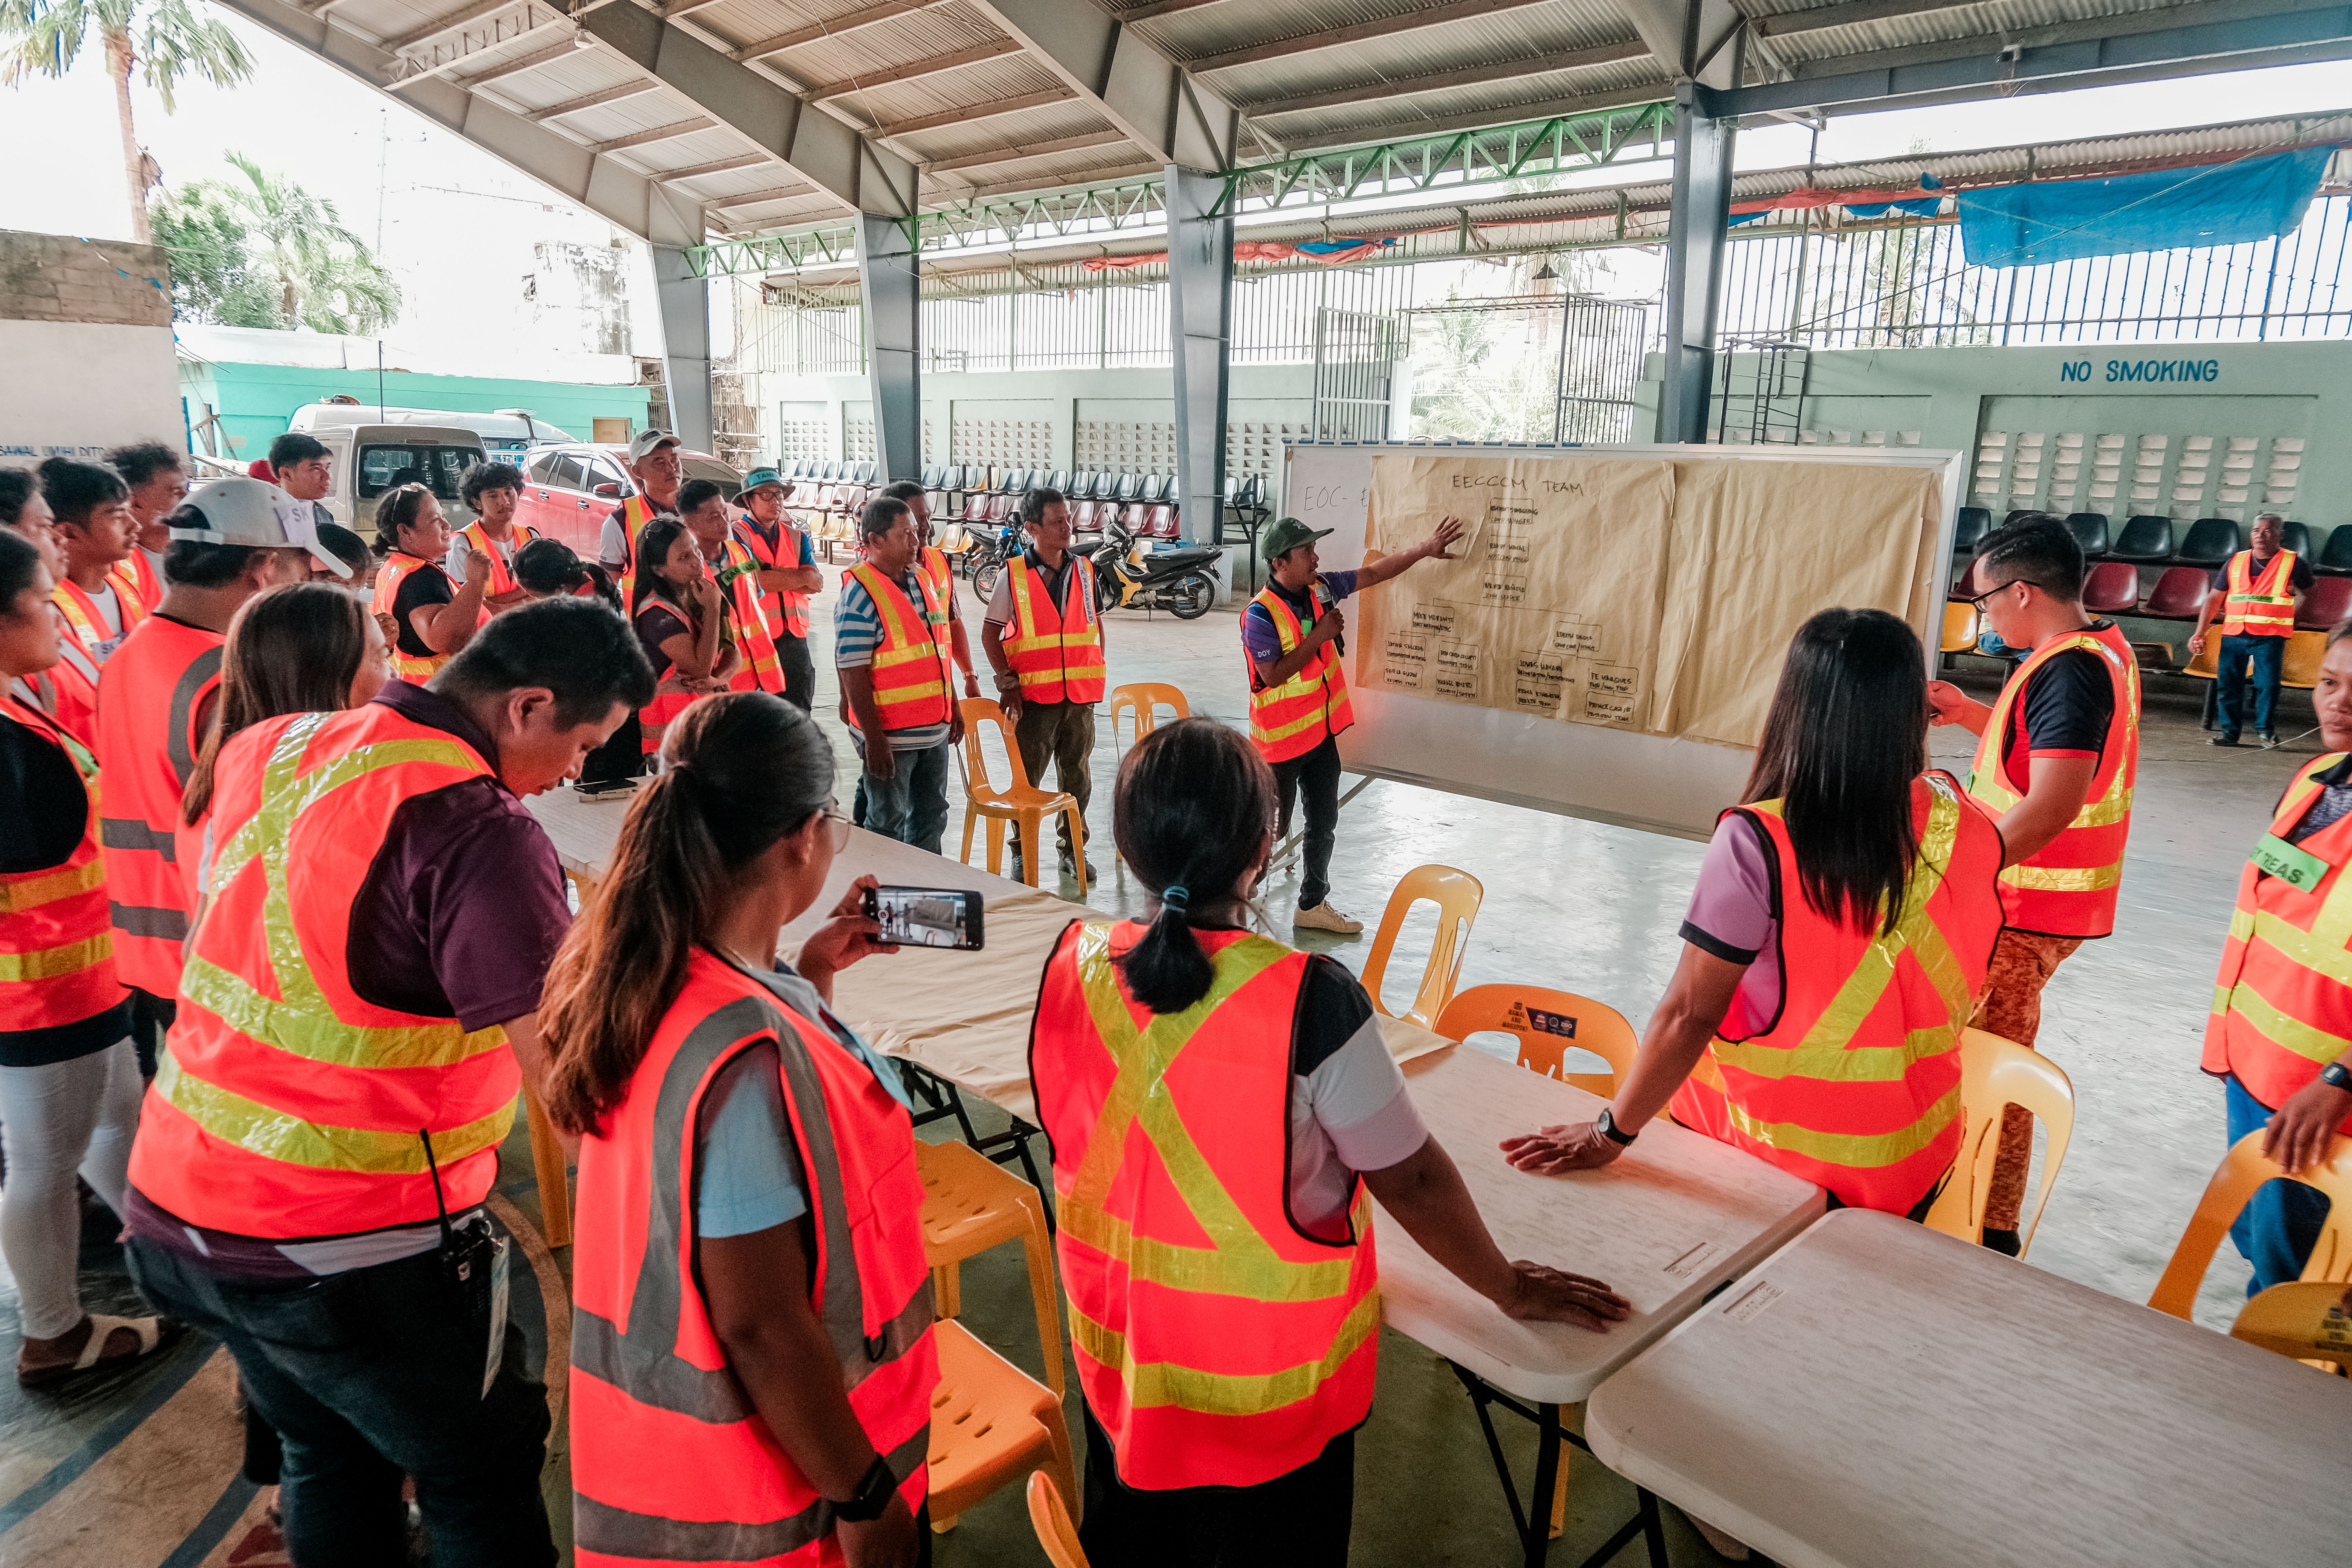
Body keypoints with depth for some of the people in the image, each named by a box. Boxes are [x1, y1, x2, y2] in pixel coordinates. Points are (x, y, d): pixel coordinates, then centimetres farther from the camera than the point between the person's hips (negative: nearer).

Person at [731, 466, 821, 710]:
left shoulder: (797, 537, 16)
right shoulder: (736, 535, 0)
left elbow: (817, 584, 2)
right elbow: (753, 580, -16)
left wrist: (772, 578, -9)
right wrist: (799, 577, -3)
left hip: (795, 639, 5)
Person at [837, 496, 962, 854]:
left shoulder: (923, 580, 9)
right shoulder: (859, 594, -15)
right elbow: (852, 675, -17)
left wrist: (953, 709, 17)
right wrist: (873, 740, -19)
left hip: (935, 730, 7)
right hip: (891, 737, -7)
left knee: (931, 817, 17)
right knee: (888, 825, 5)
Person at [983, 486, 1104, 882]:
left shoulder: (1085, 570, 5)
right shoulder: (1013, 575, -6)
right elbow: (990, 632, -2)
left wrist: (1095, 677, 7)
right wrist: (1008, 682, -7)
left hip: (1080, 694, 3)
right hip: (1033, 696, -3)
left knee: (1077, 776, 11)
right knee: (1027, 778, 6)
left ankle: (1073, 849, 25)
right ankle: (1022, 853, 20)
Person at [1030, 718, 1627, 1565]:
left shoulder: (1073, 963, -16)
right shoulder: (1309, 1000, -29)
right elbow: (1410, 1179, -18)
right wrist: (1512, 1289, 0)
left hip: (1120, 1356, 4)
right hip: (1269, 1381, -3)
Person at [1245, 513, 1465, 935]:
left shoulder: (1320, 589, 0)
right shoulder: (1260, 615, -22)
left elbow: (1373, 573, 9)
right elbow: (1273, 675, -26)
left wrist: (1424, 549, 5)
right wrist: (1319, 635, -23)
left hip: (1322, 731, 8)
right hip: (1281, 740, -8)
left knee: (1324, 825, 16)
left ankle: (1313, 905, 30)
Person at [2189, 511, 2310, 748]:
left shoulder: (2293, 563, 4)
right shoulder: (2235, 562, 11)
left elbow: (2310, 593, 17)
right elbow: (2214, 599, 12)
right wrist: (2200, 633, 5)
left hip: (2269, 637, -3)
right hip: (2233, 634, 3)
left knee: (2267, 684, -6)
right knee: (2227, 684, 1)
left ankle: (2266, 730, 12)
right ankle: (2230, 732, 11)